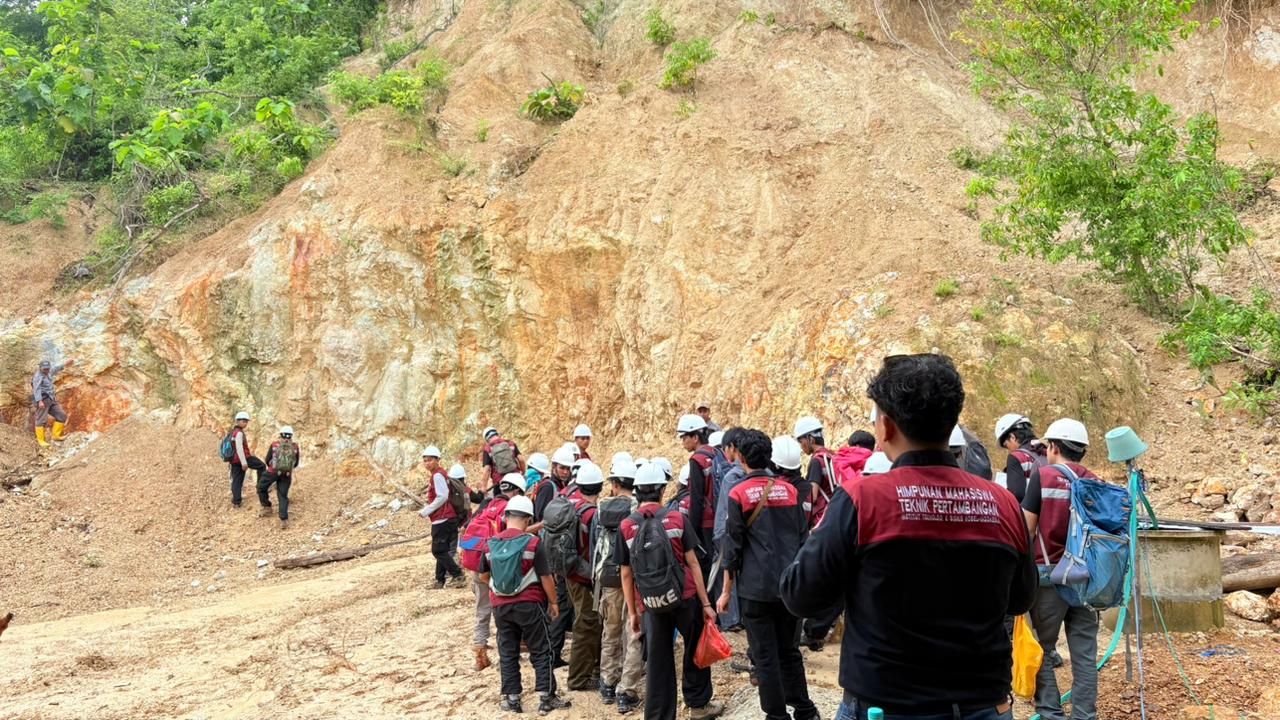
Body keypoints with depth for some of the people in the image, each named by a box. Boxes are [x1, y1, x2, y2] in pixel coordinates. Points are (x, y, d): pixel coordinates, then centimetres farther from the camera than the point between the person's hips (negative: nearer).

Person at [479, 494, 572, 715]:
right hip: (528, 605, -3)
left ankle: (511, 698, 16)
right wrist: (554, 602, 2)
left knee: (507, 653, 12)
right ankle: (546, 698, 8)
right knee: (541, 652, 7)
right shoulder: (533, 543, -12)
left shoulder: (491, 544, -1)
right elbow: (545, 577, -10)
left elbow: (483, 576, 11)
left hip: (500, 605, 3)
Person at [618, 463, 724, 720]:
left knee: (657, 663, 8)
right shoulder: (677, 518, -5)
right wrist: (706, 603, -1)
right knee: (696, 651, 19)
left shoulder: (626, 527, -2)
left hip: (650, 605, 1)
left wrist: (632, 612, 10)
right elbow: (692, 563, -5)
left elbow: (626, 574, 1)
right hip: (685, 598, -1)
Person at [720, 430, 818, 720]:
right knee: (789, 650, 16)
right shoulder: (790, 490, 5)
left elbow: (732, 547, -5)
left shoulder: (738, 494, -7)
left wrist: (726, 591, 2)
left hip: (756, 588, -4)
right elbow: (802, 539, 10)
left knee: (765, 656, 4)